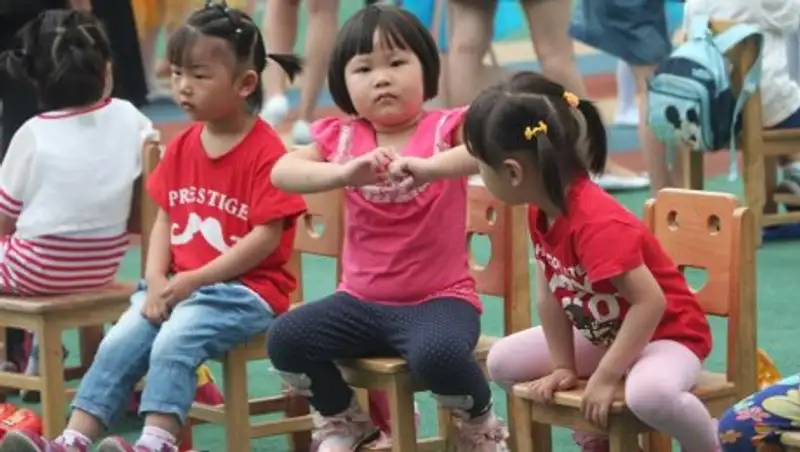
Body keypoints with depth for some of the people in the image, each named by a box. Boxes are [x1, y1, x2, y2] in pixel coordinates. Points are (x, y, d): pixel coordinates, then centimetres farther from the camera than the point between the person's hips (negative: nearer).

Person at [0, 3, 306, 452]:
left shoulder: (266, 152, -13)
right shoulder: (183, 147, 11)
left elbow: (266, 238, -17)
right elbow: (165, 217, 12)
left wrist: (195, 279, -17)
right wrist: (156, 280, -5)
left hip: (245, 288, -7)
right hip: (177, 284, 7)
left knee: (173, 344, -30)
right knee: (117, 343, -11)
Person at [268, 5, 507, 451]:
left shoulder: (445, 129, -5)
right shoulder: (342, 138, 4)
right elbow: (282, 172, -14)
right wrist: (345, 172, -32)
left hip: (438, 299, -4)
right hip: (362, 301, 4)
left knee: (437, 353, -36)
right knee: (286, 339, -17)